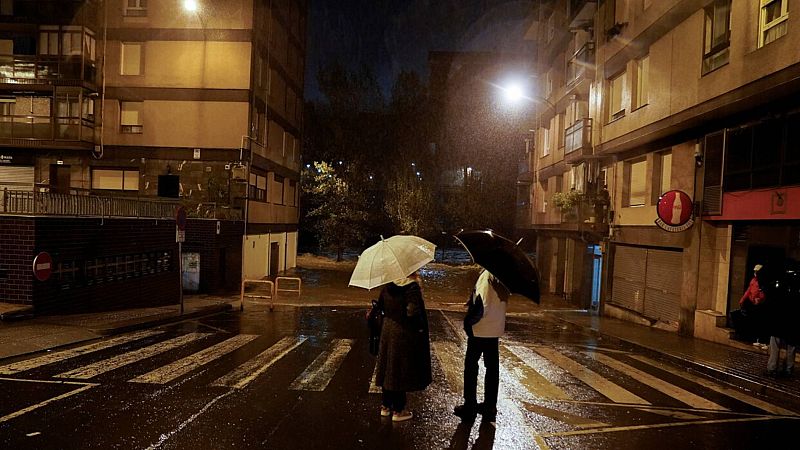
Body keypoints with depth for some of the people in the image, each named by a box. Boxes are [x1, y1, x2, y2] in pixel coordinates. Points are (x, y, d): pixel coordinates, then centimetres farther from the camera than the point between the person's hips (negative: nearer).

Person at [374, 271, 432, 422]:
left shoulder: (387, 287, 3)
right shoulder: (413, 287, -18)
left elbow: (380, 306, 9)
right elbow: (413, 313, -26)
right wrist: (421, 327, -12)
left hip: (388, 333, 7)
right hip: (405, 335, -7)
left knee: (389, 369, 17)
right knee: (401, 371, 5)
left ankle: (386, 406, 30)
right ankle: (398, 410, 16)